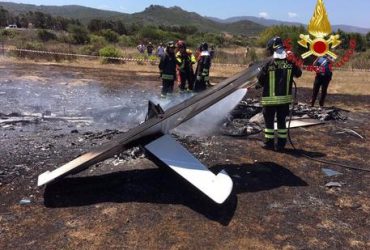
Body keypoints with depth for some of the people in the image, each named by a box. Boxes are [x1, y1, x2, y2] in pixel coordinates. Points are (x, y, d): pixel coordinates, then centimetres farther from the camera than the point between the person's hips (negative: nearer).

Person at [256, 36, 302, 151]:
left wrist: (259, 85, 12)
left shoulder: (269, 63, -14)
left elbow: (261, 79, -9)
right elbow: (298, 74, 11)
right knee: (282, 121, 13)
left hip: (270, 98, -3)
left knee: (269, 121, 9)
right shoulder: (290, 62, -3)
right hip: (285, 97, 4)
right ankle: (281, 144, 17)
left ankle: (269, 143, 13)